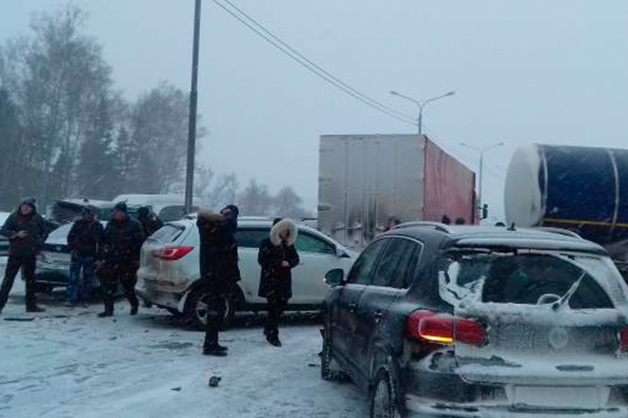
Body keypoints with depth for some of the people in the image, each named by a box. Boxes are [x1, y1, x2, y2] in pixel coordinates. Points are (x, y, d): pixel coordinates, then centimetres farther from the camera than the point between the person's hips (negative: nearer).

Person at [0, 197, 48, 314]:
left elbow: (44, 233, 12)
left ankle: (31, 305, 19)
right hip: (15, 254, -3)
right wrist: (16, 234, -20)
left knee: (30, 279, 10)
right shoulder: (14, 217, -4)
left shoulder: (37, 218, 3)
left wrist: (39, 243, -4)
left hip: (30, 254, 3)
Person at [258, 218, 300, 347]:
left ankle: (269, 329, 25)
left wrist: (288, 263, -10)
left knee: (280, 306, 7)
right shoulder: (266, 243, -3)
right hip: (271, 280, -6)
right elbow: (262, 260, -10)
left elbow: (295, 258, 12)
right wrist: (280, 263, -14)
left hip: (284, 280, 6)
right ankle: (272, 335, 1)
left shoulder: (288, 244, 14)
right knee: (274, 306, -7)